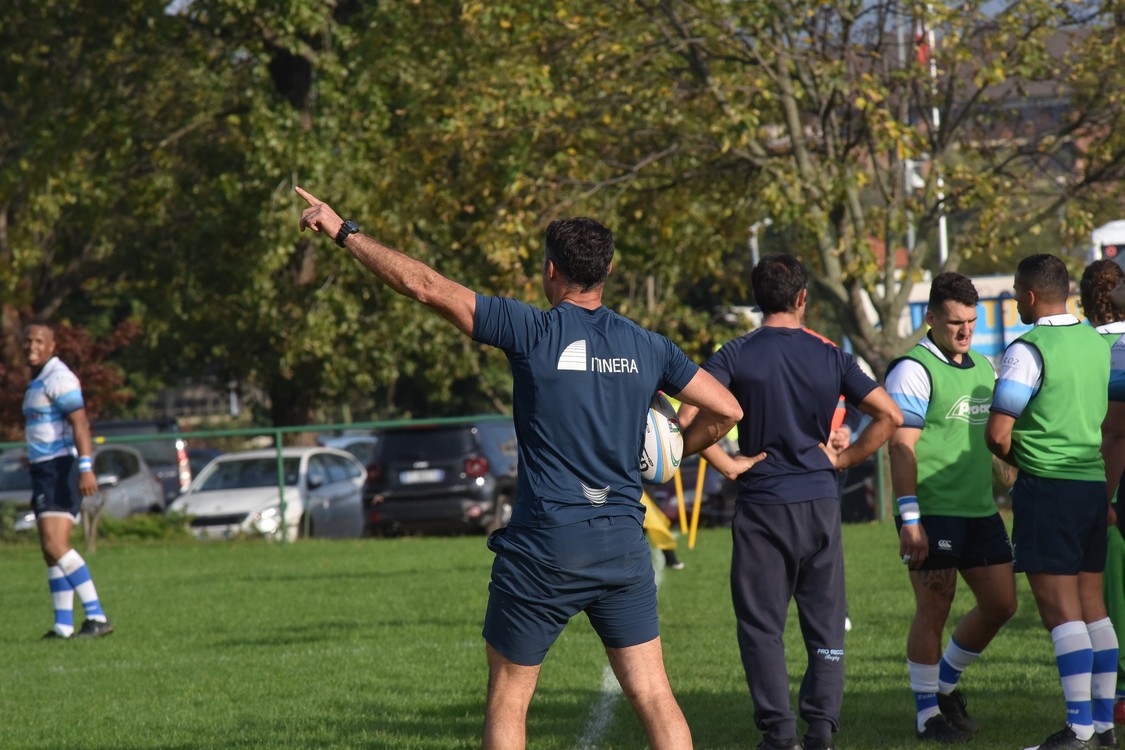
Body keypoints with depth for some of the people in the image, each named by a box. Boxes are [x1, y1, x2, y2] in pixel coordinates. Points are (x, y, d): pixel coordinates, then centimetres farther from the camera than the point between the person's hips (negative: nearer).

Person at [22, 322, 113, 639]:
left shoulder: (57, 377, -13)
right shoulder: (38, 381, 19)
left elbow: (80, 423, -23)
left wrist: (86, 468, -32)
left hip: (61, 470, -10)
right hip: (45, 472, 10)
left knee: (55, 545, -19)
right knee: (51, 550, 8)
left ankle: (97, 617, -21)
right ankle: (64, 626, 9)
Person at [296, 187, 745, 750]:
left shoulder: (533, 331, -8)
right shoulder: (648, 348, 4)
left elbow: (427, 287, -10)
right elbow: (726, 410, 8)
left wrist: (343, 232, -1)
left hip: (544, 549, -4)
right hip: (623, 546, 4)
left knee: (507, 699, 10)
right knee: (654, 697, 4)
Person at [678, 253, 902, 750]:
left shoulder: (735, 355, -4)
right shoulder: (830, 356, 2)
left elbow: (688, 418, -16)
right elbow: (889, 415, 0)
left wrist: (725, 464, -6)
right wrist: (844, 458, 7)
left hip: (761, 504, -2)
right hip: (820, 503, 2)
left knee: (762, 625, 5)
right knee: (825, 622, 10)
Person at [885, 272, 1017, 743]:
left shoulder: (983, 368, 15)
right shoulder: (913, 370, -10)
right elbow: (901, 446, -15)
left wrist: (1001, 497, 22)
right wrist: (909, 518, -20)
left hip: (980, 510, 8)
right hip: (933, 513, -8)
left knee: (1001, 603, 9)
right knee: (934, 610, -4)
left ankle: (945, 683, 27)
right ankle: (928, 712, 7)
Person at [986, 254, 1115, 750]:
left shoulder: (1028, 351, -13)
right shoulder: (1098, 345, 10)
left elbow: (997, 434, -14)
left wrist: (1013, 459, 7)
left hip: (1047, 486, -7)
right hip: (1096, 484, 7)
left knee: (1060, 610, -7)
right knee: (1092, 606, 12)